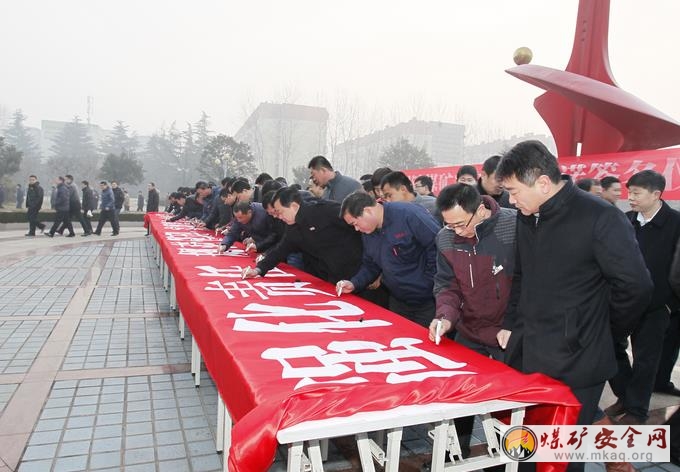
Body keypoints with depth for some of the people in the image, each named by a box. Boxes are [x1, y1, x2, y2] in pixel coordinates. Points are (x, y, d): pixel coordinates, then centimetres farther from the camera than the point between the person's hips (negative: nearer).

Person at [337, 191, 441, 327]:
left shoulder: (409, 215, -22)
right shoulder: (367, 233, 4)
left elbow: (439, 248, -22)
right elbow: (370, 265, 15)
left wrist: (429, 283, -17)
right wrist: (354, 283, -1)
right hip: (397, 302, 7)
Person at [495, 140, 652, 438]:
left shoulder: (600, 218, -15)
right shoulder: (526, 217, 9)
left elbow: (636, 286, -12)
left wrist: (601, 332, 0)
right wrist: (510, 325, 12)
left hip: (574, 365, -6)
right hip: (524, 356, 7)